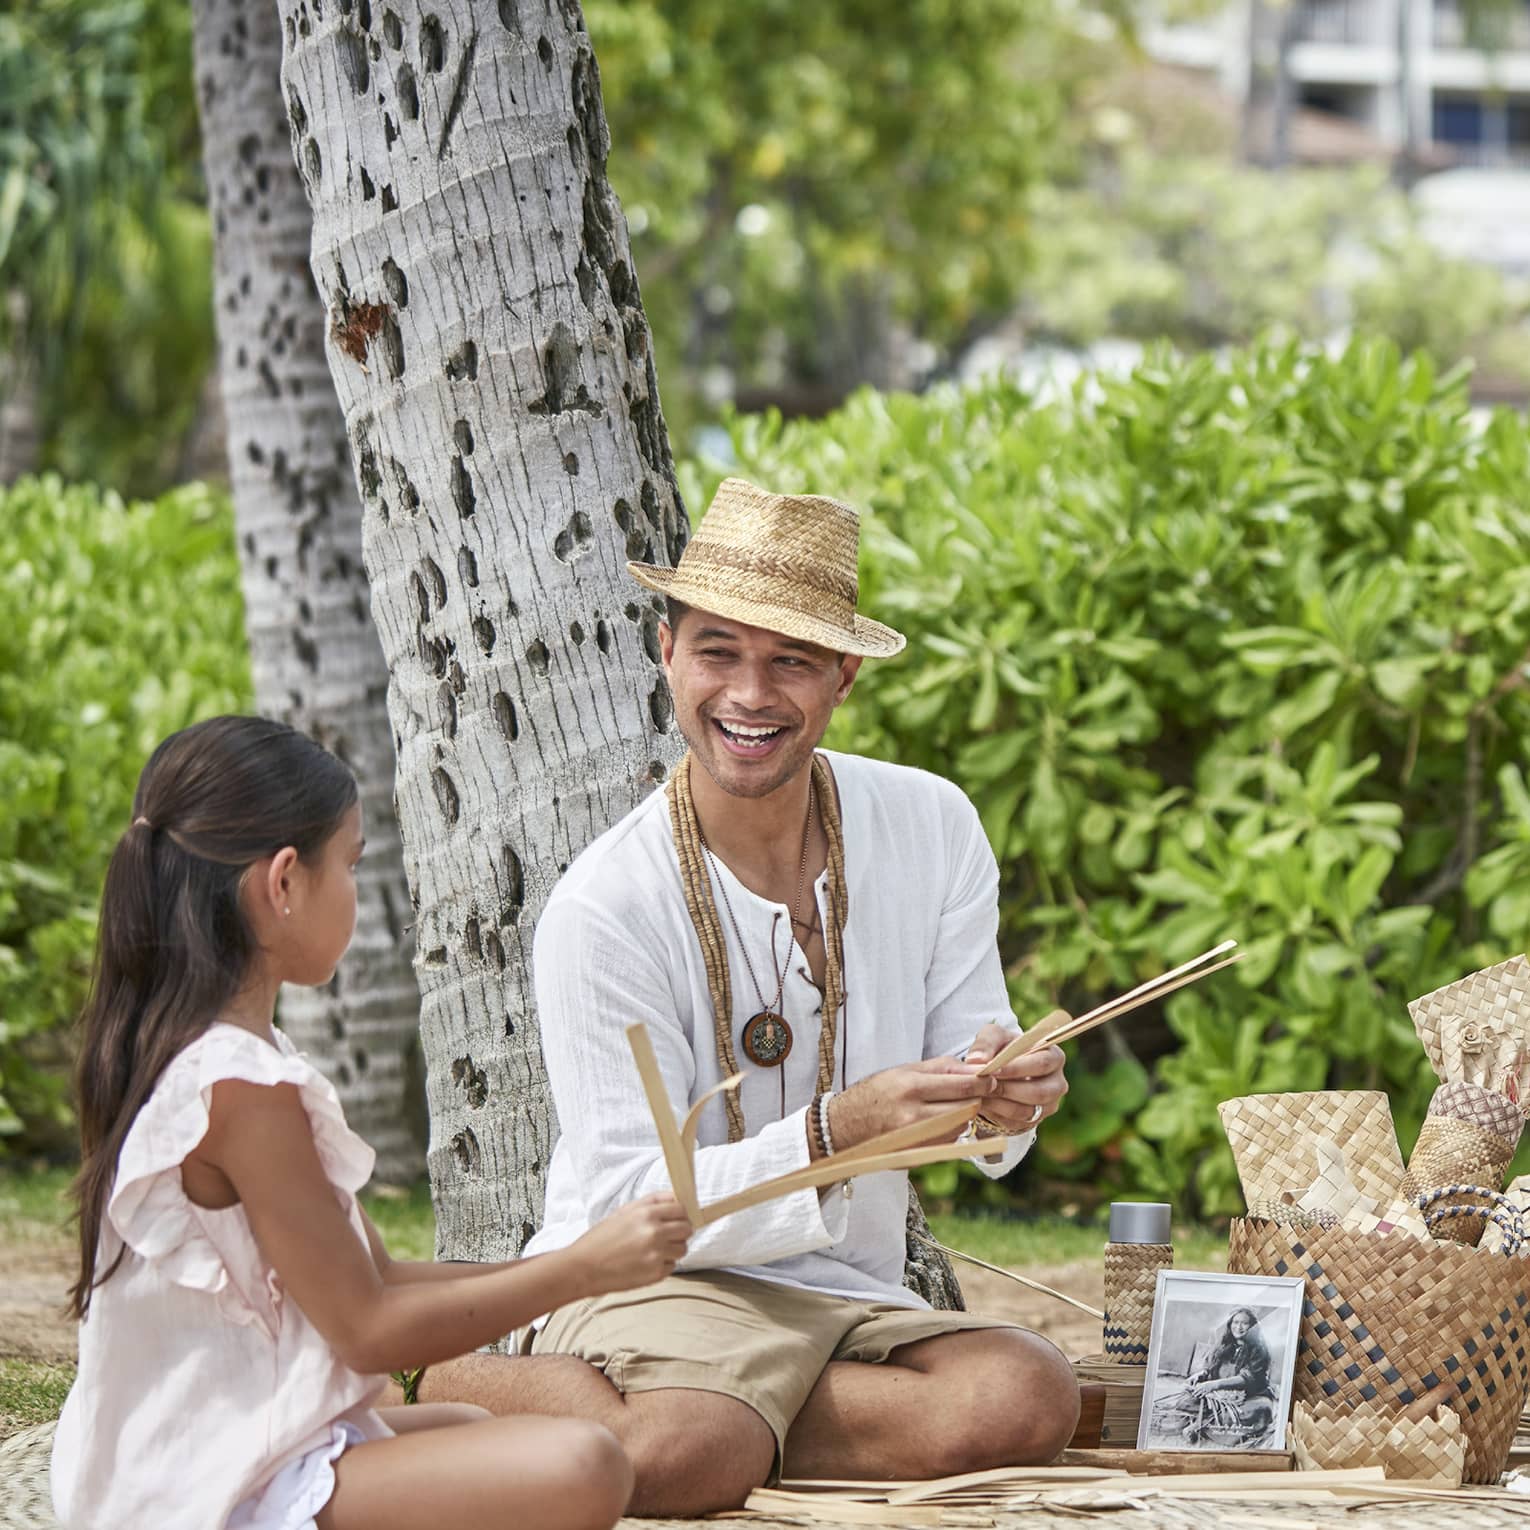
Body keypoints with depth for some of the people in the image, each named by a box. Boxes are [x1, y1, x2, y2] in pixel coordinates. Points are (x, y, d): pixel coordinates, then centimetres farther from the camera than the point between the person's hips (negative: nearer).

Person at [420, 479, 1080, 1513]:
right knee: (684, 1455, -40)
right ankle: (467, 1387, -5)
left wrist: (1003, 1096, -22)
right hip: (655, 1283, -6)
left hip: (851, 1293, 6)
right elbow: (636, 1203, -14)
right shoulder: (604, 910, -13)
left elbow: (969, 1052, 4)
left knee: (1028, 1400, -28)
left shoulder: (932, 828, 1)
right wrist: (835, 1134, -30)